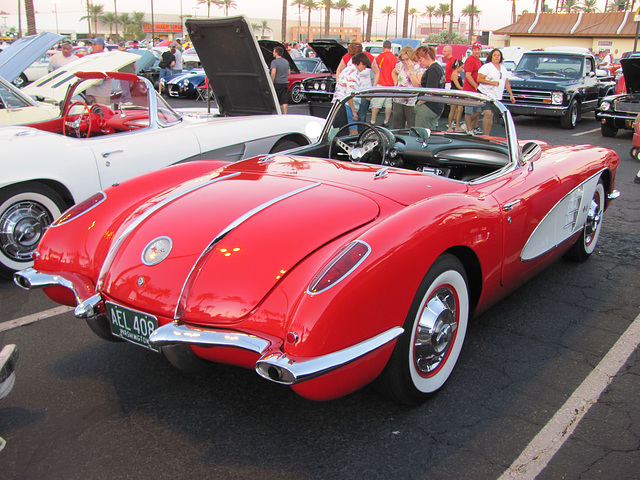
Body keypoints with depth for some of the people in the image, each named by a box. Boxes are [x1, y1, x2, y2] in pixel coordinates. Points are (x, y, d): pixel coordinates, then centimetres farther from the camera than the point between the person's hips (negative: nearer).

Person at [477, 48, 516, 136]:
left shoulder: (503, 68, 18)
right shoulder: (487, 67, -3)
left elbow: (507, 82, 21)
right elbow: (479, 79, -12)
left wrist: (511, 95, 16)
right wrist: (492, 82, -18)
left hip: (497, 96, 6)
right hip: (486, 94, -6)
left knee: (492, 115, 5)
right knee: (488, 114, -16)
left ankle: (488, 134, 10)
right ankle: (485, 135, -13)